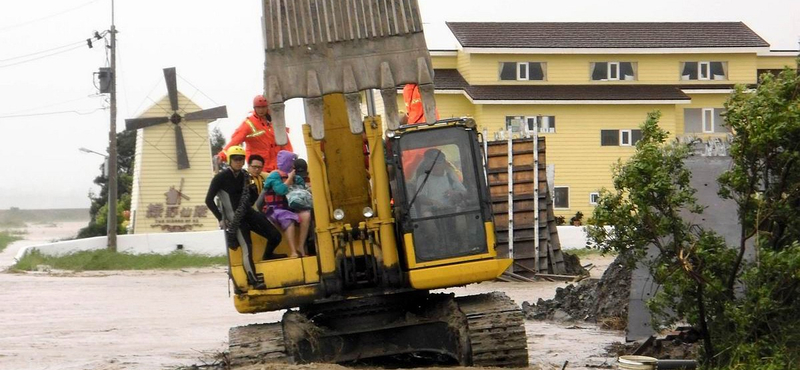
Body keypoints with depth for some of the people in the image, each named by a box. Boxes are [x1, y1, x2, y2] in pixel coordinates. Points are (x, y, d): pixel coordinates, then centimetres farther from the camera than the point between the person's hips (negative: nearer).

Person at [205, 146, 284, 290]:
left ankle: (267, 256, 30)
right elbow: (209, 200, -9)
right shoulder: (221, 177, -10)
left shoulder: (244, 176, 7)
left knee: (275, 236, 0)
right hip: (234, 218, -6)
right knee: (247, 247, -17)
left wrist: (252, 188, -6)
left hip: (248, 213, 6)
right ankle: (254, 280, -13)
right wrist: (221, 219, -11)